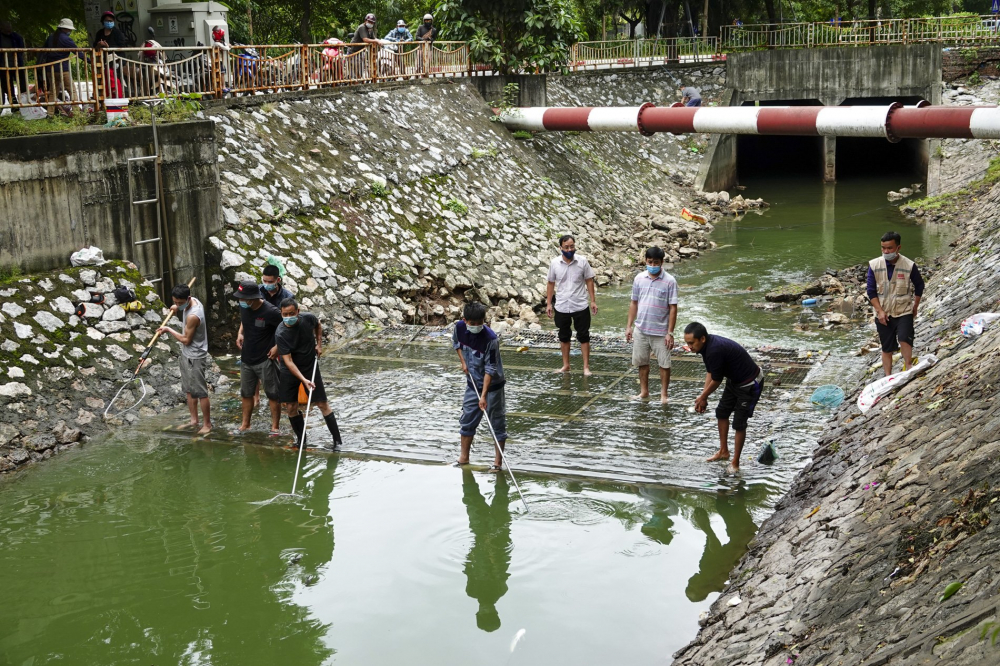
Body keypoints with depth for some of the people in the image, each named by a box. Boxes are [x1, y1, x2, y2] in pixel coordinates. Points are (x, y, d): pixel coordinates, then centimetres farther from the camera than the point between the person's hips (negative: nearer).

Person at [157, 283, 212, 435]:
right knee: (189, 390, 17)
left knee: (201, 392, -1)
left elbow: (186, 340, -20)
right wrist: (177, 311, -1)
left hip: (195, 358, -10)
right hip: (186, 354, 10)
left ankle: (208, 424, 9)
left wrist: (169, 330, -11)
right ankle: (194, 420, 27)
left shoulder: (193, 316, -29)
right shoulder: (192, 301, -2)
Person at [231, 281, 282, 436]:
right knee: (246, 393, 17)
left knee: (272, 394, 4)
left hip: (265, 360, -6)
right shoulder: (243, 307, -4)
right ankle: (245, 424, 32)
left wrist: (278, 347, -16)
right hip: (247, 359, 7)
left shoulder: (271, 312, -24)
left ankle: (275, 427, 15)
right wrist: (240, 333, 3)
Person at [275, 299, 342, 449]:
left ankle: (337, 440, 5)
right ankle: (300, 439, 20)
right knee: (291, 407, -1)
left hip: (311, 367, 1)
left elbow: (318, 325, 11)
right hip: (289, 371, -1)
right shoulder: (280, 334, -24)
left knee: (322, 404, -1)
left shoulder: (308, 318, -17)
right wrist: (304, 380, -35)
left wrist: (319, 344, 0)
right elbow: (288, 361, -27)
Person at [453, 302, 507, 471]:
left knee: (497, 422, 2)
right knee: (467, 420, 13)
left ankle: (498, 460, 12)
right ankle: (464, 457, 26)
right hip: (473, 383, 6)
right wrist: (463, 361, 4)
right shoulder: (459, 327, -11)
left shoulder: (490, 339, -28)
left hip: (492, 384, -6)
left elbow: (490, 369, -26)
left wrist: (484, 395, -28)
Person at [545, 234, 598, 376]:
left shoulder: (582, 261, -7)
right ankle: (566, 365, 26)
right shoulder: (555, 263, -3)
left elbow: (589, 281, -1)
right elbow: (551, 283, 5)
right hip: (561, 307, 2)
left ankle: (586, 366, 9)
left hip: (580, 306, -2)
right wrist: (548, 303, 3)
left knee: (584, 337, 3)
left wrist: (593, 301, -5)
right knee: (564, 337, 13)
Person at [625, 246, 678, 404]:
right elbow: (634, 303, 10)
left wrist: (670, 333, -13)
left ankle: (664, 394, 17)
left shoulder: (669, 281, -10)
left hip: (660, 332, -4)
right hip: (640, 330, 4)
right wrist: (629, 326, 7)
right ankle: (644, 391, 29)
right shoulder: (639, 278, 1)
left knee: (664, 364, 4)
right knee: (642, 362, 14)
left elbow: (673, 308, -10)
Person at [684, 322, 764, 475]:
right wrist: (703, 396, 0)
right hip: (734, 380, 10)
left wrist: (703, 397, -6)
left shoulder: (715, 350, -34)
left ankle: (735, 464, 6)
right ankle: (723, 451, 34)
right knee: (722, 412, 18)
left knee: (739, 423, -6)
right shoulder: (708, 344, -5)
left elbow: (716, 380, -22)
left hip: (750, 385, -10)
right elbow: (710, 372, 5)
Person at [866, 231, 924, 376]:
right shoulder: (874, 265, -5)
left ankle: (907, 366, -8)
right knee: (886, 348, 8)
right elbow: (871, 291, -1)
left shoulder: (909, 266, -9)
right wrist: (880, 311, -9)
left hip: (904, 311, -2)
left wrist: (915, 307, 9)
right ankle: (888, 377, 17)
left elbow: (919, 286, 8)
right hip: (883, 313, 2)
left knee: (904, 338, -25)